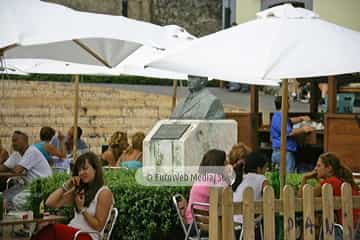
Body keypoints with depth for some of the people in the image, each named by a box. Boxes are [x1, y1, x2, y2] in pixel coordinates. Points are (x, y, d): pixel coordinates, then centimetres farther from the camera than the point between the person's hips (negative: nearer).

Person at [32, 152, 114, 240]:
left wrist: (82, 209, -9)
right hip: (71, 233, 6)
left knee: (51, 229, -33)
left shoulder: (104, 193, -1)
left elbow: (98, 226, -4)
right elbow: (50, 203, 13)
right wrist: (66, 186, 6)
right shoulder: (79, 190, 21)